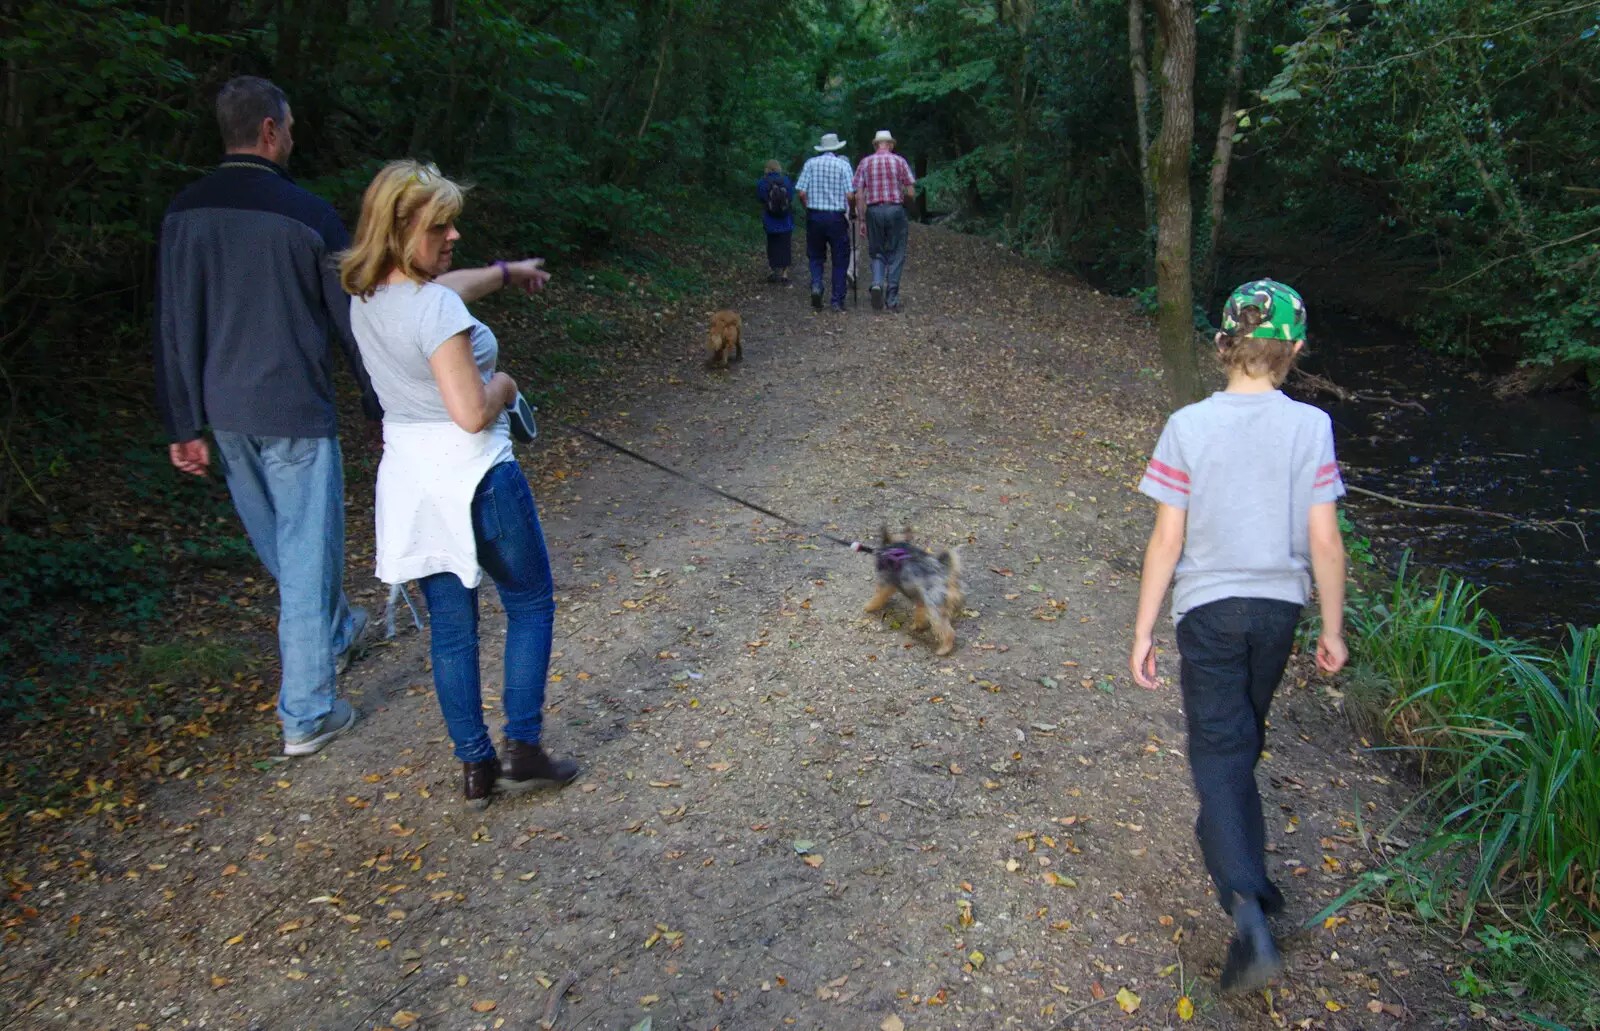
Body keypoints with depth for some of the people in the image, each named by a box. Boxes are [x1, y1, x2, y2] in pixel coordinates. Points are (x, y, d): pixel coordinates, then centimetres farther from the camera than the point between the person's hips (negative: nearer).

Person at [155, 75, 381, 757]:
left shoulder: (185, 212, 1)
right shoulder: (307, 214, -12)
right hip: (295, 413, -5)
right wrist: (381, 406, 6)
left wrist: (185, 424, 8)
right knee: (307, 552, 1)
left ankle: (333, 634, 46)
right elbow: (351, 320, -5)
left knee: (277, 545, 22)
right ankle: (307, 714, 6)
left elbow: (173, 329, 2)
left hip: (226, 414, 6)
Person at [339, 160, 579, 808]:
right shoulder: (437, 310, -22)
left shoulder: (365, 295, 5)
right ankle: (523, 749, 14)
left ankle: (474, 766, 22)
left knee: (451, 627, 14)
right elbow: (472, 414, -25)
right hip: (473, 479, -7)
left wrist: (505, 273, 37)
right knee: (531, 604, 13)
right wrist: (503, 384, -4)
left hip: (407, 480, 7)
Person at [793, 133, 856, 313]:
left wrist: (809, 207, 13)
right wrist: (851, 210, 7)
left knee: (816, 256, 17)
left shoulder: (810, 163, 2)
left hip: (814, 216, 2)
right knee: (839, 260, 8)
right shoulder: (843, 164, -4)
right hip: (836, 217, -2)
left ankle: (816, 285, -9)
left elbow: (801, 193, -3)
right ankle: (837, 301, 7)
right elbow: (850, 195, -11)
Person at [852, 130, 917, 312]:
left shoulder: (865, 162, 5)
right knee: (896, 254, 6)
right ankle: (892, 298, 4)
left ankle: (877, 283, -13)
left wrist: (862, 219, 4)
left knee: (877, 252, 13)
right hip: (896, 210, -1)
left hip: (874, 211, 1)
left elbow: (859, 195, 0)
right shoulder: (899, 161, 2)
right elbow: (911, 193, -1)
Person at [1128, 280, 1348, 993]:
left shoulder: (1188, 427, -12)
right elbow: (1325, 541, -6)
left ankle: (1248, 908, -14)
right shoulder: (1311, 427, -7)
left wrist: (1142, 632, -3)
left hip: (1209, 606, -3)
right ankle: (1237, 849, 45)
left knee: (1219, 752, 1)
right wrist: (1333, 627, 7)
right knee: (1244, 737, 24)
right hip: (1279, 605, 3)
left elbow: (1167, 541, -11)